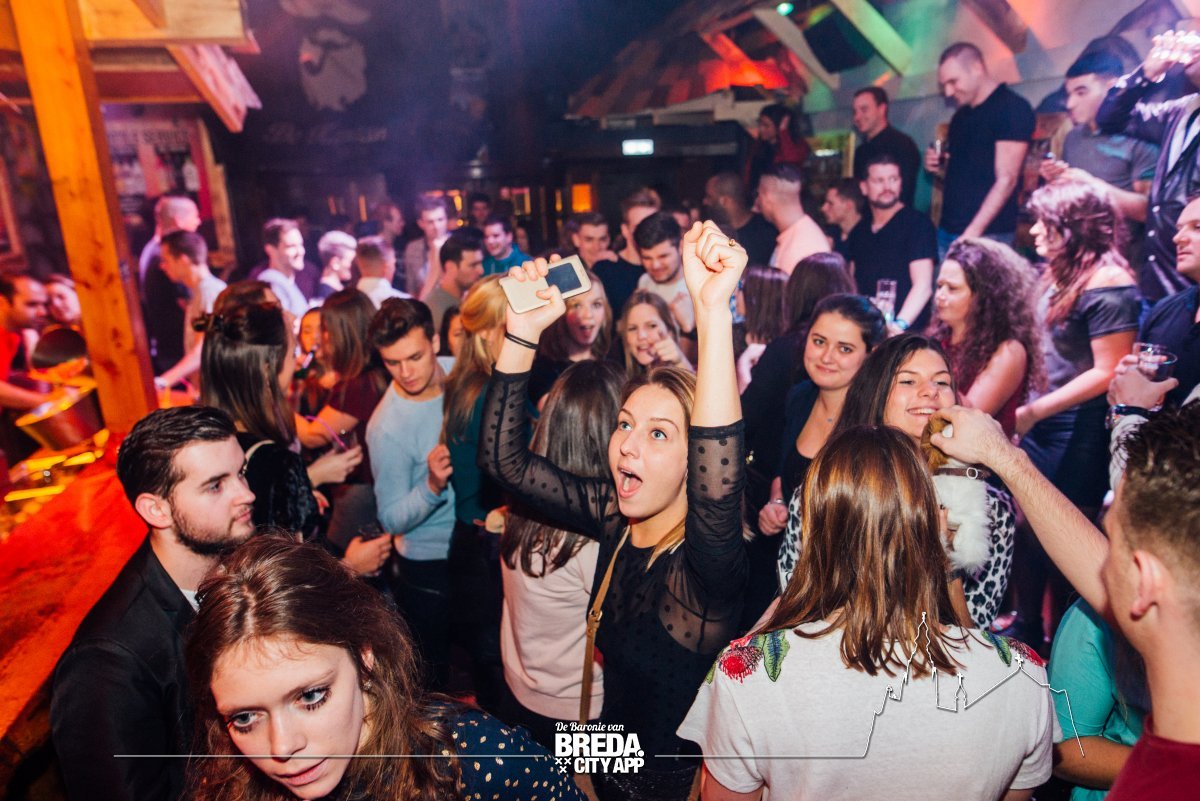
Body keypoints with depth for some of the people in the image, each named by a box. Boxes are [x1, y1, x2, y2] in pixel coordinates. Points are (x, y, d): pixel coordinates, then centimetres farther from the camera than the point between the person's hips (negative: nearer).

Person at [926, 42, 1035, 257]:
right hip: (947, 230, 7)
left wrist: (973, 232, -21)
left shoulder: (1012, 108, -7)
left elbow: (1006, 179, -14)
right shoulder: (961, 115, 16)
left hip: (986, 235, -7)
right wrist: (939, 165, 4)